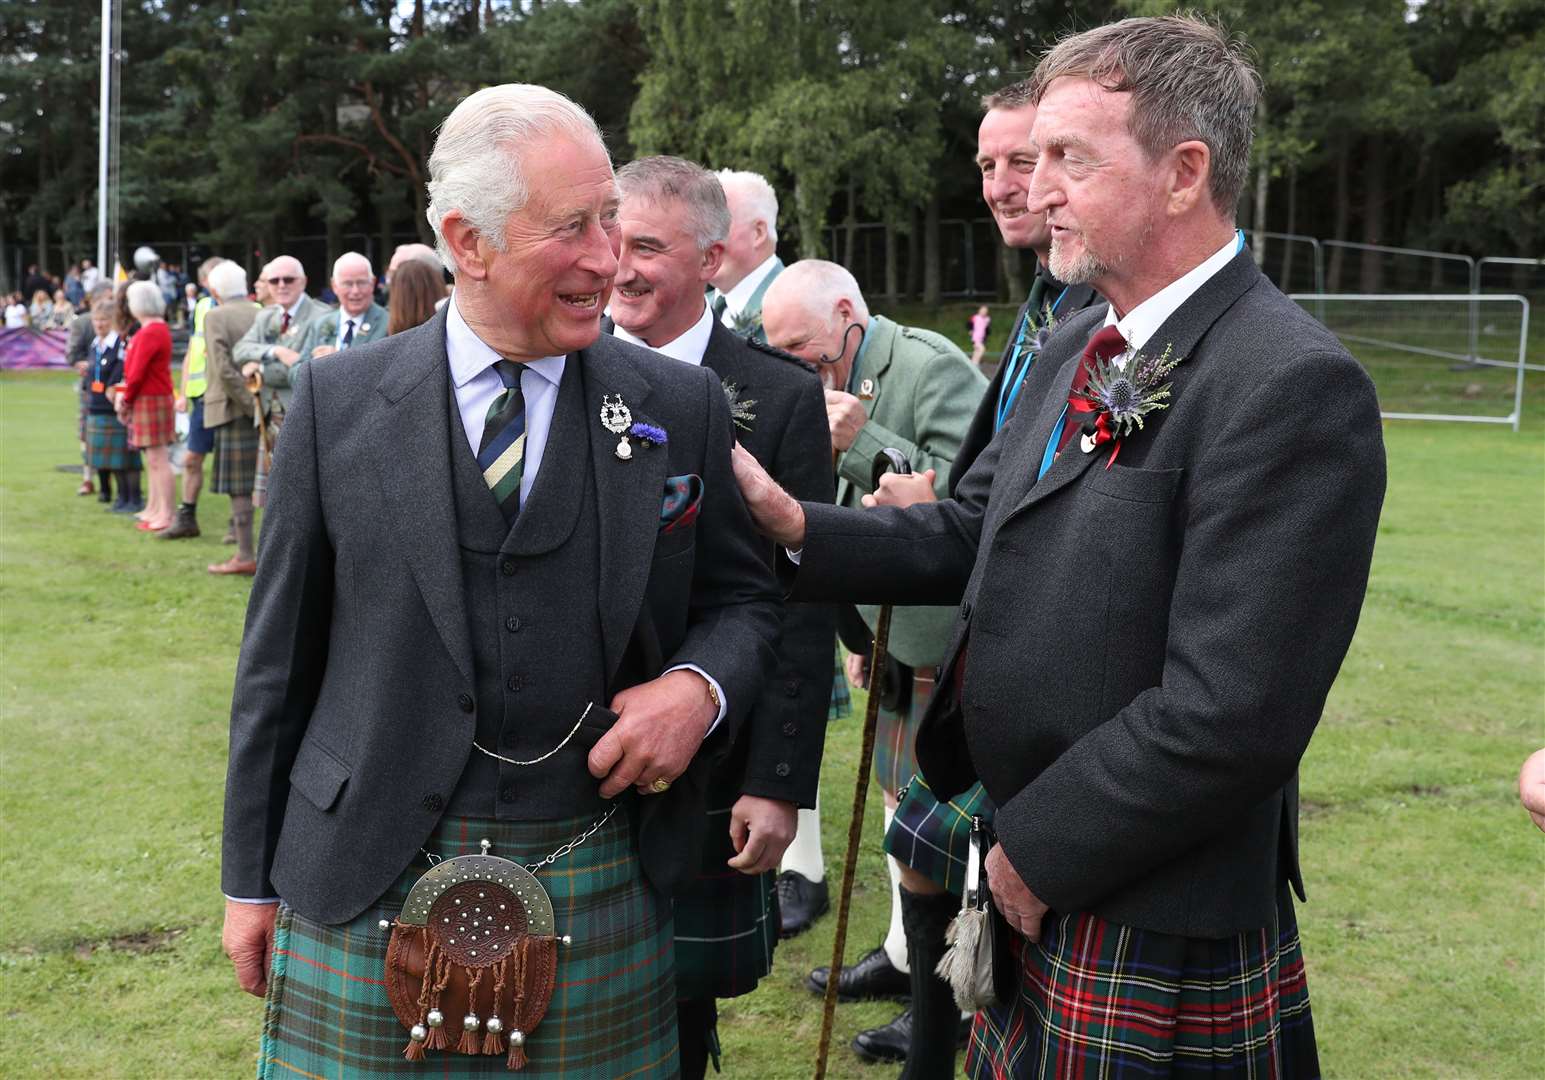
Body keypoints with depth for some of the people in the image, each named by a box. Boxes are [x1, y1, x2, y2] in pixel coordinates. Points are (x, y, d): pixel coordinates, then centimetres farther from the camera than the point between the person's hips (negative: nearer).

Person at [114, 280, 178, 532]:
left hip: (150, 400, -10)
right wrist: (126, 396, 13)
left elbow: (138, 372, -18)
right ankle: (154, 509, 23)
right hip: (151, 399, 10)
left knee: (158, 459, -7)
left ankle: (165, 515, -5)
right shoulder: (157, 328, 15)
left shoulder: (150, 333, -17)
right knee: (152, 459, 15)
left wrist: (126, 400, -5)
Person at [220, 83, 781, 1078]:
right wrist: (252, 880, 7)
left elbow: (744, 598, 10)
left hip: (605, 900, 1)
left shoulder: (683, 407, 0)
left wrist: (701, 689, -13)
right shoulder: (337, 403, -1)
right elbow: (282, 653, 4)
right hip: (365, 888, 0)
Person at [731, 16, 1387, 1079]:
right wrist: (793, 523, -5)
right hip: (1033, 886, 8)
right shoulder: (1077, 348, 7)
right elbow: (972, 534, 10)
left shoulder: (1293, 386, -22)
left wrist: (1036, 854, -16)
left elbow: (1227, 717, -26)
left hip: (1156, 937, -8)